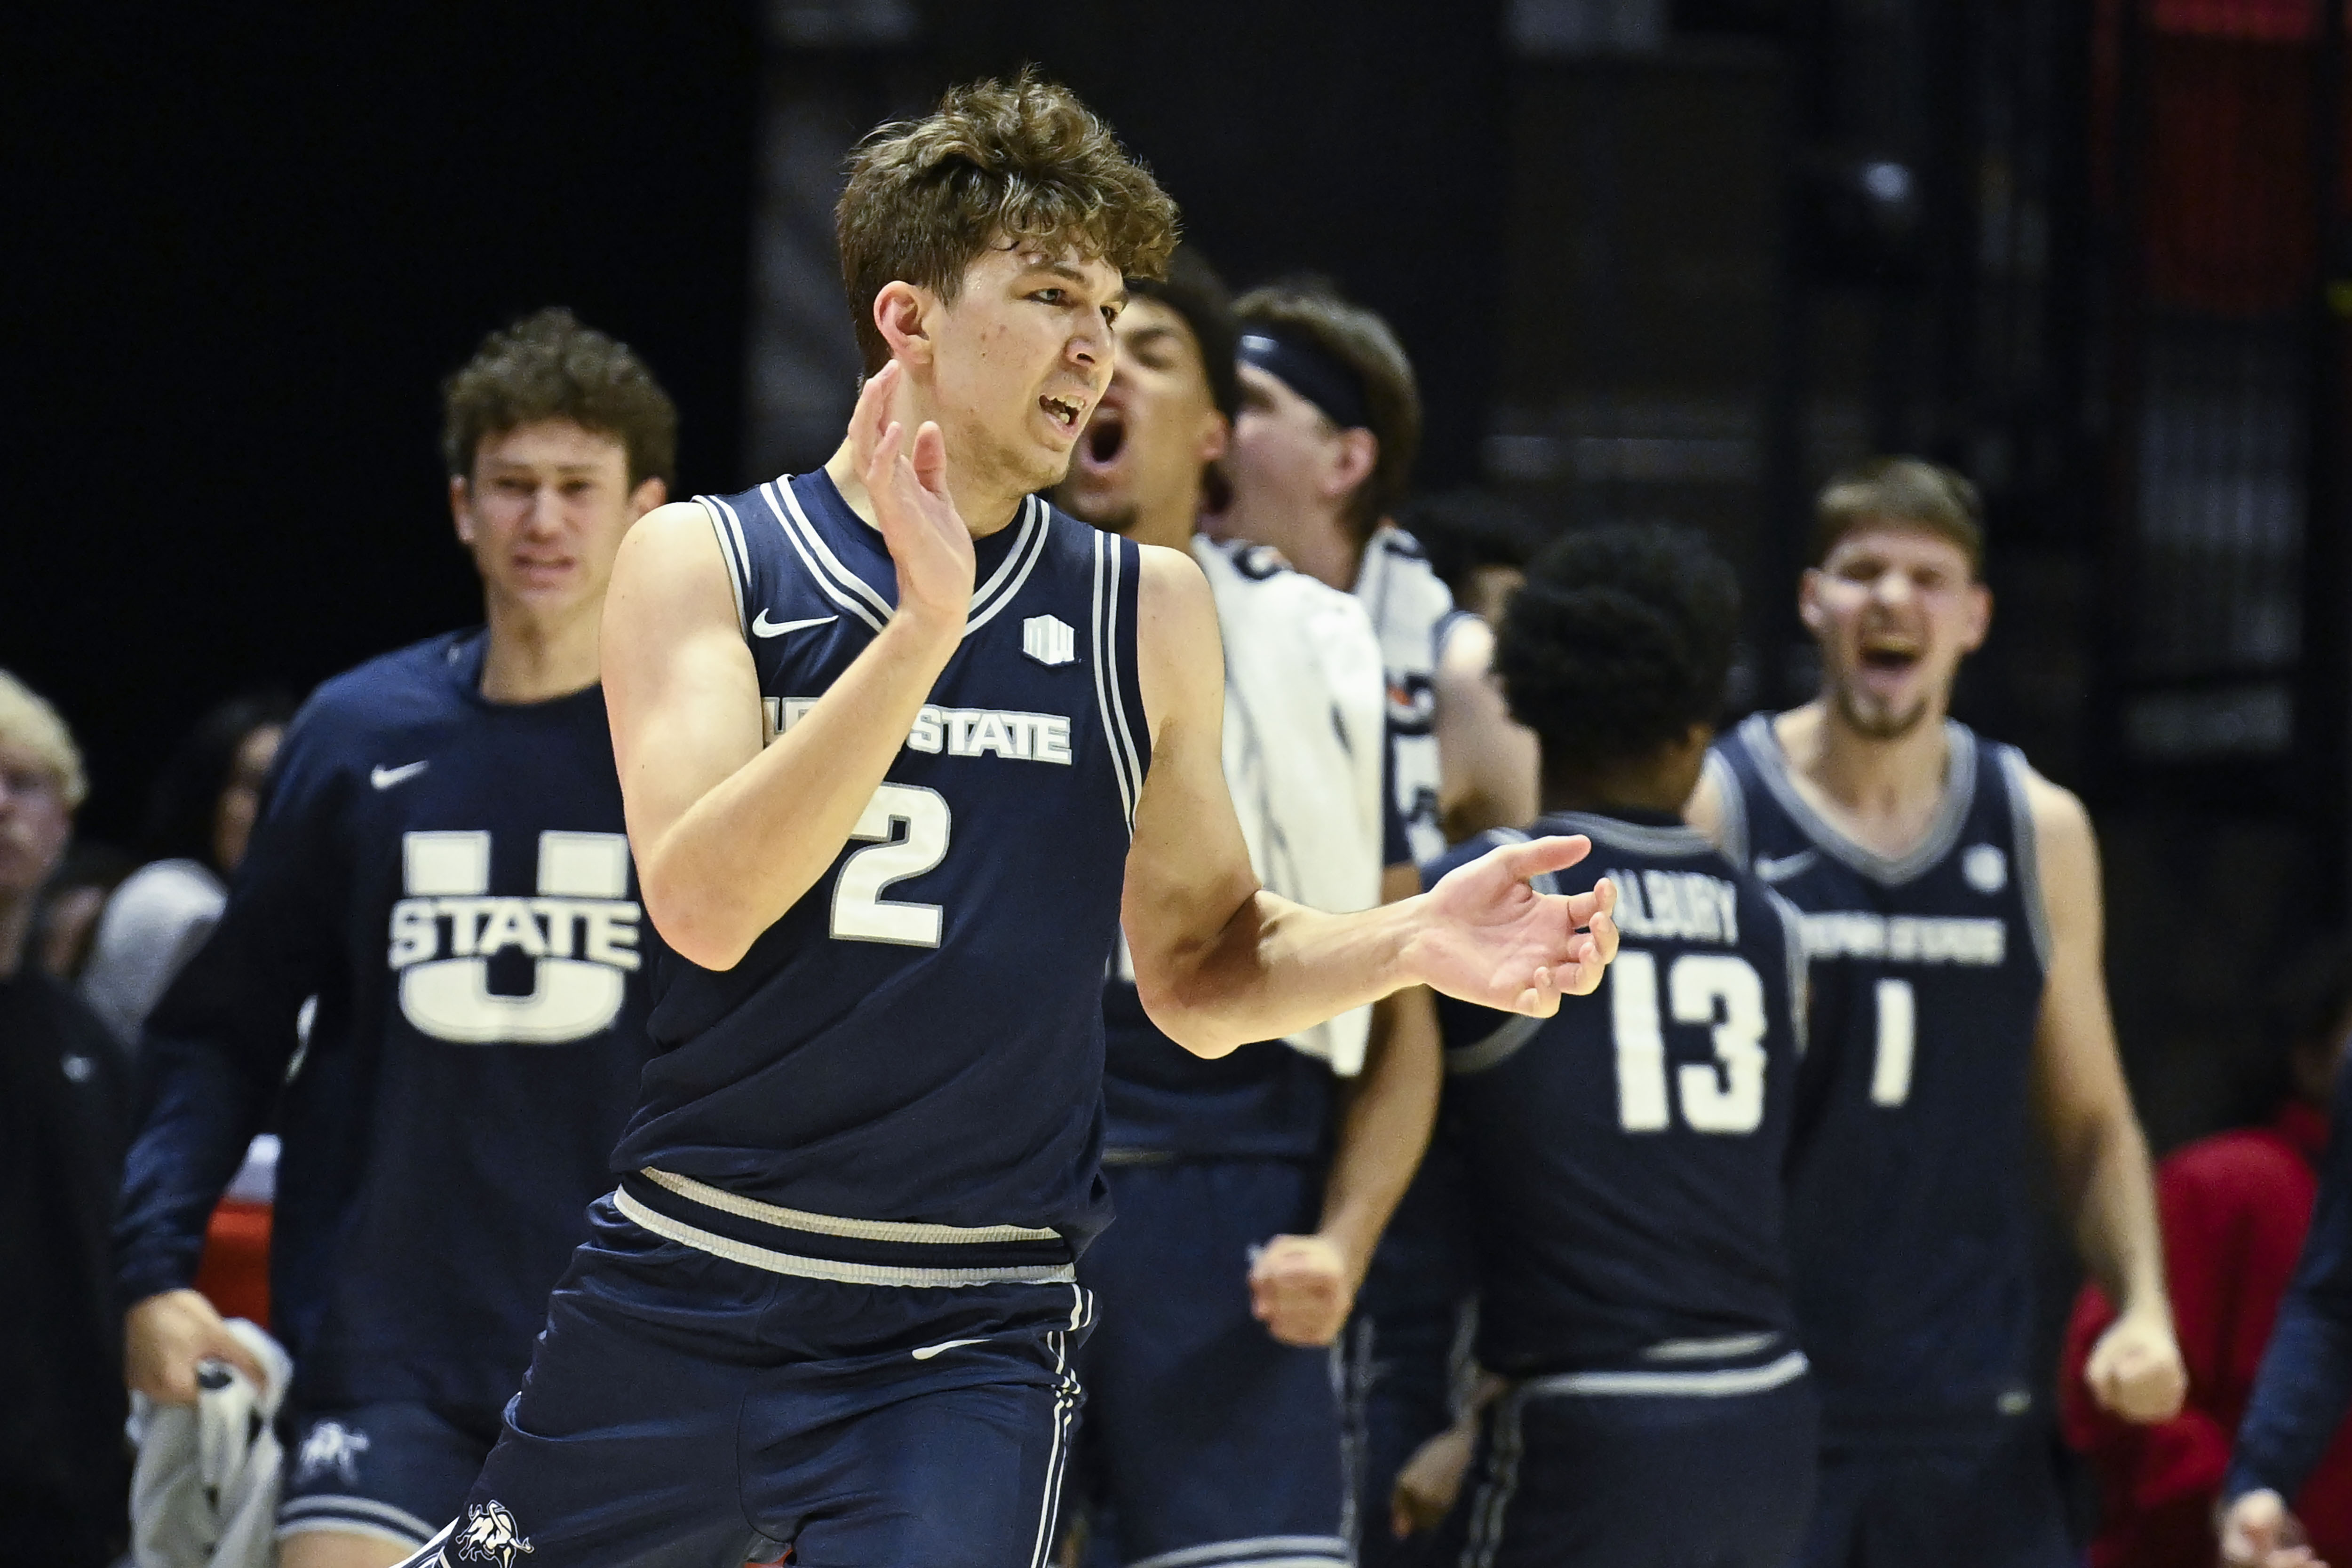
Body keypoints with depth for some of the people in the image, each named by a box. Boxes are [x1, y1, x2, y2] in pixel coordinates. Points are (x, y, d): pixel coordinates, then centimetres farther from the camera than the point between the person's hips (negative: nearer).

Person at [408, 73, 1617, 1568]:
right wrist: (923, 625, -24)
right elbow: (703, 907, -17)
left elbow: (1198, 972, 12)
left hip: (964, 1346, 0)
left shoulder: (1146, 610, 4)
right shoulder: (706, 561, -2)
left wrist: (1411, 942, -7)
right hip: (681, 1301, 0)